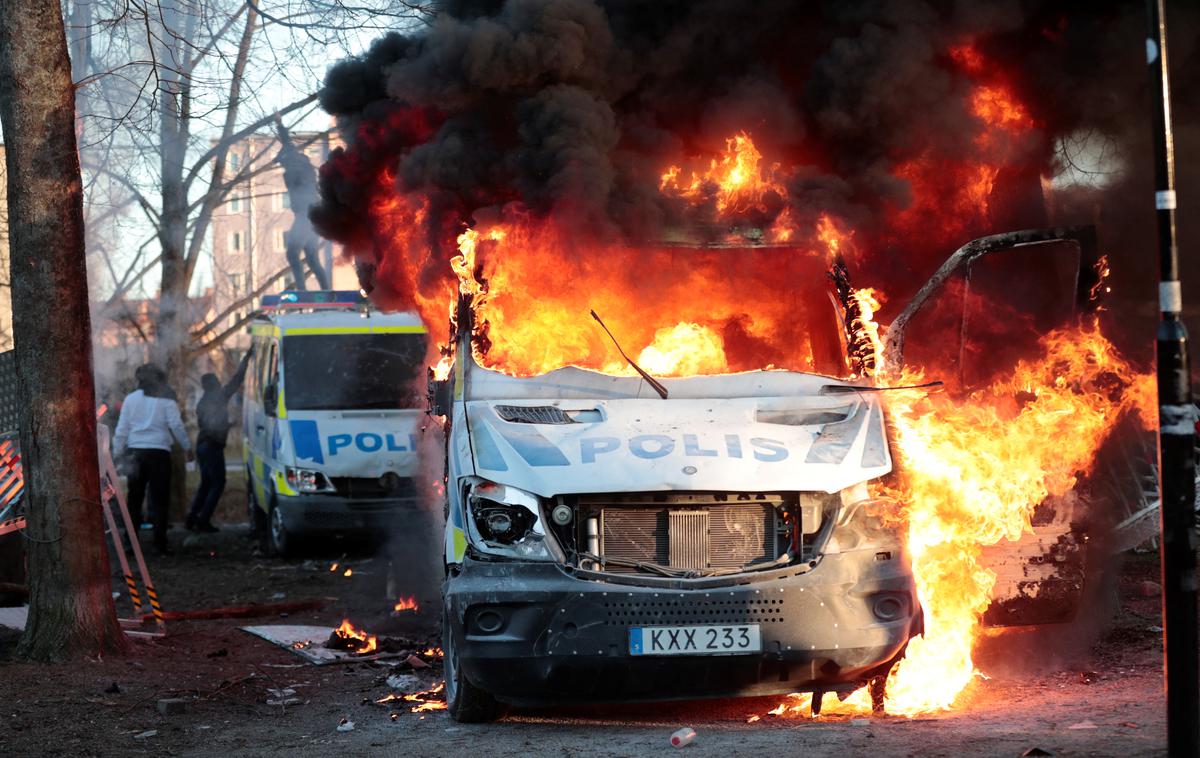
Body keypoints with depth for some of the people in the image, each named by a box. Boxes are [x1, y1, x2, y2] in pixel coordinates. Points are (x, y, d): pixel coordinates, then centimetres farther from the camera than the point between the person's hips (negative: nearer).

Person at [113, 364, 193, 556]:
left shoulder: (130, 399, 8)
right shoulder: (165, 398, 0)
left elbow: (122, 429, 7)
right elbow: (176, 425, -4)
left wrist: (117, 453, 10)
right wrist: (187, 447, 6)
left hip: (135, 452, 3)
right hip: (158, 452, -3)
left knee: (134, 499, 9)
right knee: (160, 500, 0)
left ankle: (129, 542, 5)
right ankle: (160, 543, -4)